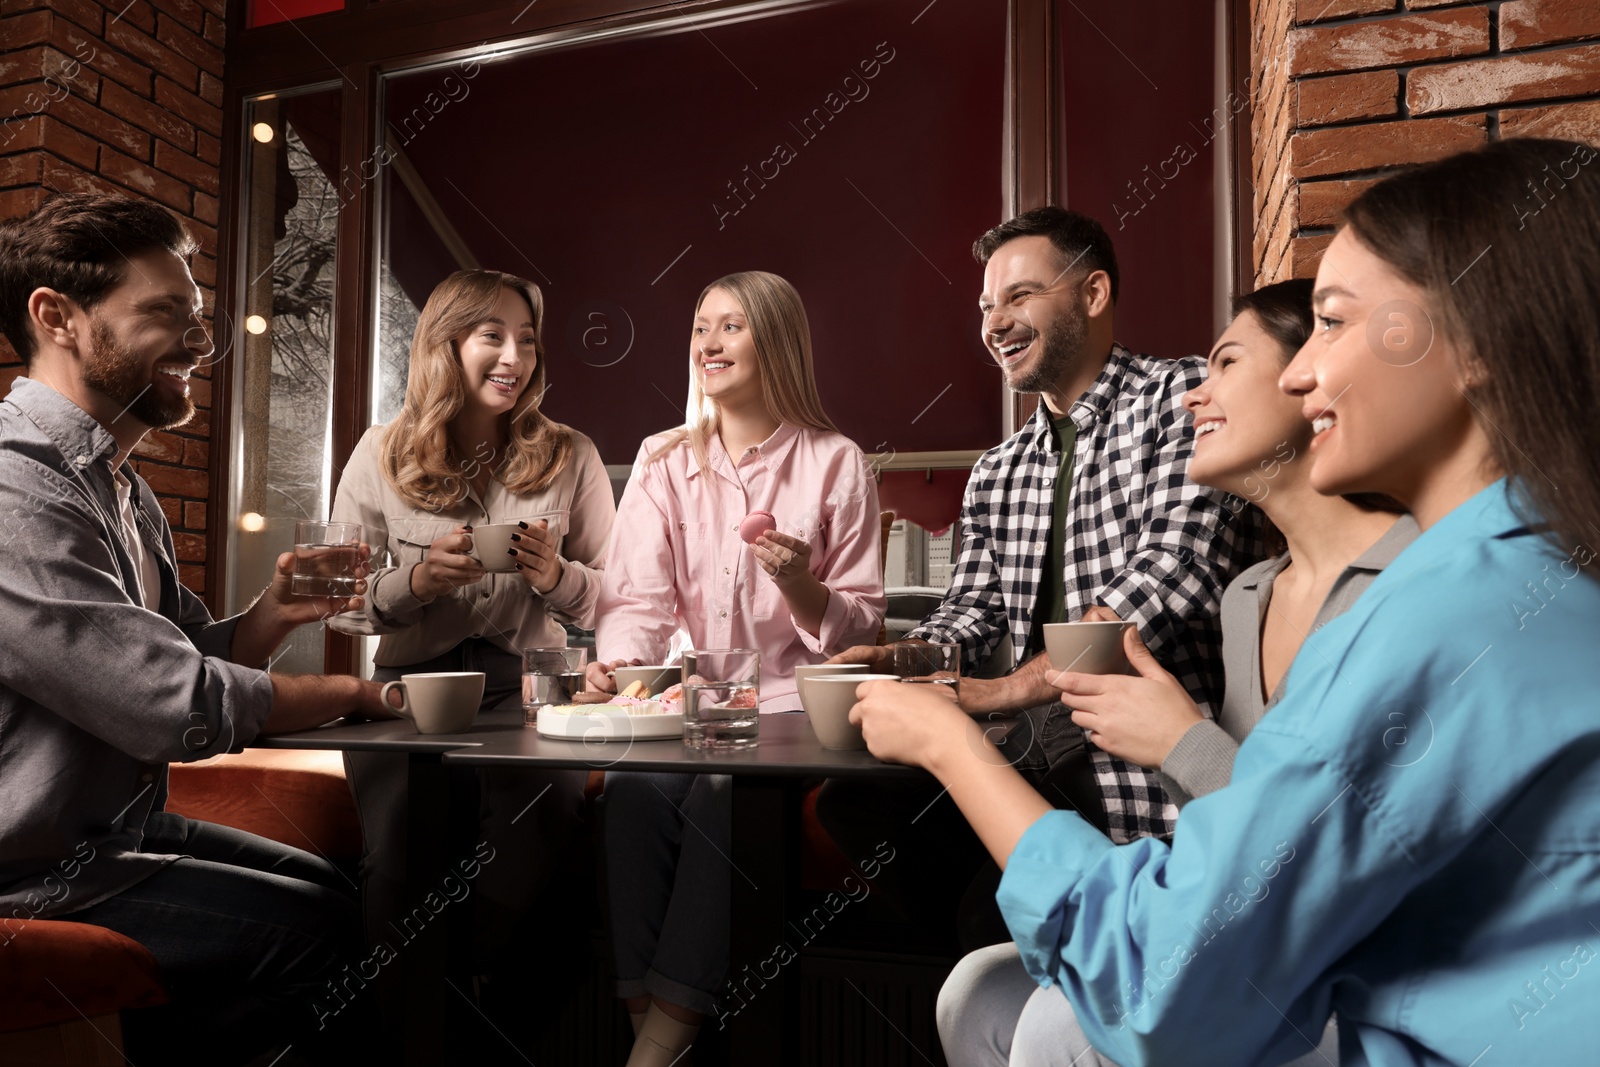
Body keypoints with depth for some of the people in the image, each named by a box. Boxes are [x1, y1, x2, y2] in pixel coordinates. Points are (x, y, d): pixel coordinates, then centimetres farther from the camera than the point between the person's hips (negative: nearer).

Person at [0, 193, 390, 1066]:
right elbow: (182, 708, -28)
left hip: (114, 825, 10)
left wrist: (273, 614, -9)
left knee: (334, 888, 11)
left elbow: (189, 657, 12)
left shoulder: (118, 487, 9)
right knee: (316, 929, -13)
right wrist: (351, 692, -12)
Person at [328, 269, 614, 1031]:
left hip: (528, 684, 0)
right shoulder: (382, 455, 9)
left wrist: (558, 578, -11)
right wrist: (417, 580, -11)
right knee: (398, 839, -31)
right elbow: (340, 609, 9)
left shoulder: (569, 457, 9)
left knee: (534, 821, -32)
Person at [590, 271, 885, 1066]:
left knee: (722, 799, -29)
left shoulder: (836, 465, 1)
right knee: (634, 789, -26)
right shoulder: (663, 461, 11)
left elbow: (859, 628, 1)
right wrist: (620, 661, -20)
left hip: (789, 706, -2)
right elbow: (637, 598, 2)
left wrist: (798, 582, -19)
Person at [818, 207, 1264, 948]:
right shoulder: (996, 476, 16)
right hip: (1037, 757, 7)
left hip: (1151, 768, -7)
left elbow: (1177, 575, -18)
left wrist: (1004, 691, -21)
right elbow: (972, 614, 17)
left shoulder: (1185, 395, -6)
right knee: (849, 803, -7)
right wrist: (902, 659, -7)